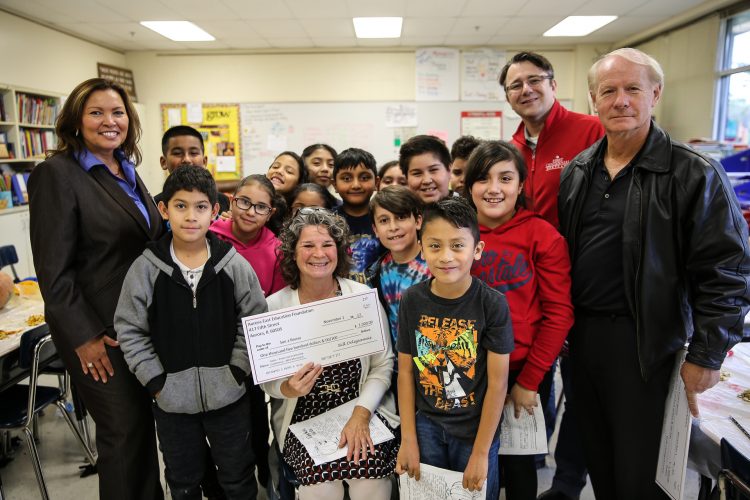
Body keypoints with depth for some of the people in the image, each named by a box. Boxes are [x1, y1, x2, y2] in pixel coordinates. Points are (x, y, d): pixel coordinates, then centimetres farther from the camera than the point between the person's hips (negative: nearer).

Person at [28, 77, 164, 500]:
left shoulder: (128, 172, 11)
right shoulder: (56, 174, -12)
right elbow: (53, 270, -15)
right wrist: (84, 337, -16)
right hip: (101, 333, -7)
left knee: (144, 424, 18)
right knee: (124, 432, 6)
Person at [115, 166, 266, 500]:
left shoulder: (235, 265, -9)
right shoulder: (145, 268, -8)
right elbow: (129, 330, -3)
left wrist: (237, 371, -9)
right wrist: (156, 381, -8)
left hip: (227, 394, 0)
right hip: (171, 397, 1)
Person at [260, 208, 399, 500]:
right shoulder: (274, 306, -4)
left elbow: (383, 364, -2)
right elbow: (266, 379, 2)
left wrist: (361, 414, -14)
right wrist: (288, 389, -19)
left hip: (364, 411, 0)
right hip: (303, 419, 1)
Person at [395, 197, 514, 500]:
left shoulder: (493, 304, -17)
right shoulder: (411, 301, -9)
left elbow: (498, 382, -13)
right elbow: (405, 371, -2)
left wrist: (481, 452, -10)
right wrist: (408, 439, -2)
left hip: (476, 429, -2)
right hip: (427, 426, 2)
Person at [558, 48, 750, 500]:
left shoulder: (695, 174, -10)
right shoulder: (576, 171, 6)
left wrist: (706, 356, -12)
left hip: (644, 341, -5)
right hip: (580, 331, 5)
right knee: (595, 453, 20)